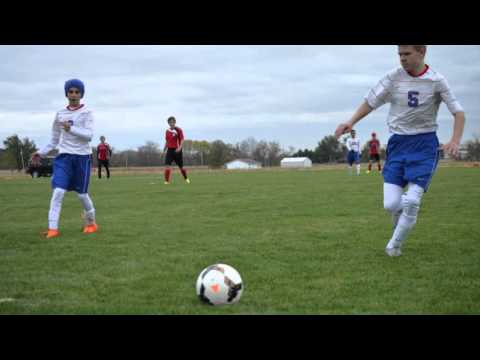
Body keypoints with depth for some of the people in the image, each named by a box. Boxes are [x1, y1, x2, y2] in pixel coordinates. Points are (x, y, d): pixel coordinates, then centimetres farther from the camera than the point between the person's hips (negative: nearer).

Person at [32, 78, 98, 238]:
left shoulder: (87, 112, -2)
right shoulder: (60, 114, 9)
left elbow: (89, 135, -14)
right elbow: (55, 140, 18)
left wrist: (71, 129, -27)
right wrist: (41, 152, 7)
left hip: (82, 156, -2)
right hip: (64, 156, 2)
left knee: (82, 194, 6)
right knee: (58, 191, -14)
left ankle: (91, 222, 30)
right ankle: (53, 228, -15)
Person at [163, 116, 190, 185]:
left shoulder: (178, 130, -5)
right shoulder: (167, 131, 9)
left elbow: (182, 140, -11)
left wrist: (179, 148, -26)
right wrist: (164, 151, 15)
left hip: (177, 150, -3)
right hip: (170, 150, 3)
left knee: (181, 167, 8)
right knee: (167, 165, -14)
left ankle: (186, 179, 31)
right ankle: (167, 181, -13)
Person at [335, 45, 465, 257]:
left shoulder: (436, 80, -7)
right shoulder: (394, 77, -2)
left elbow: (458, 112, -5)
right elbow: (371, 102, 4)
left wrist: (455, 141, -21)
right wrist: (351, 122, -10)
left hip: (424, 144, -2)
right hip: (398, 143, 2)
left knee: (411, 201, -14)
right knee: (391, 204, -8)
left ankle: (394, 245, 11)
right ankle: (402, 226, 29)